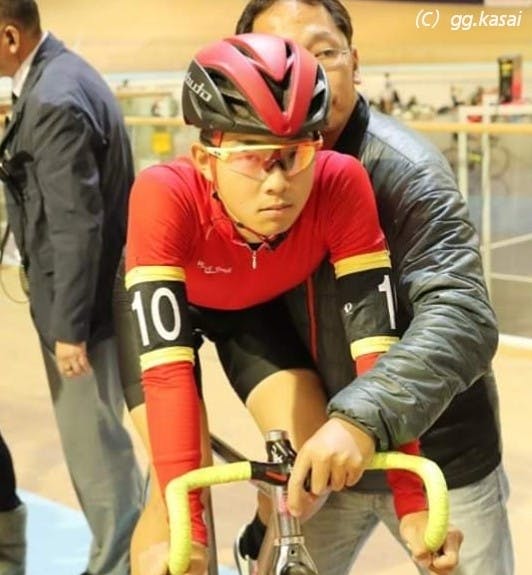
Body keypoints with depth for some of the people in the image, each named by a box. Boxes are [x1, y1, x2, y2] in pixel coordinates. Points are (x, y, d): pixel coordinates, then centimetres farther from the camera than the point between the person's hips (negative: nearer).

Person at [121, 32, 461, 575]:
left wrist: (413, 503, -38)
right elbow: (167, 368, -44)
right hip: (170, 304, -2)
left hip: (257, 308, 2)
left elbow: (376, 342, -35)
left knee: (314, 460, -11)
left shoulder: (341, 186, -35)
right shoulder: (166, 195, -41)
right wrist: (187, 528, -50)